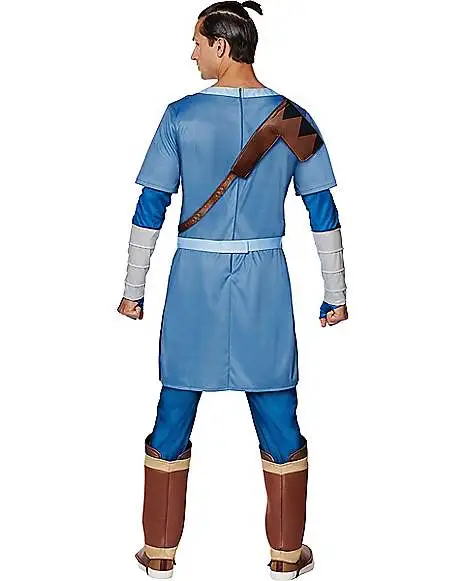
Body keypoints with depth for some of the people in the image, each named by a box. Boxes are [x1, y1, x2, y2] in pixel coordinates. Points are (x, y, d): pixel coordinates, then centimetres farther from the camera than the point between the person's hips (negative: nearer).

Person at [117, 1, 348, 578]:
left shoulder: (182, 115, -5)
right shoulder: (293, 119, -1)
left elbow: (150, 209, -4)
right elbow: (323, 211, 1)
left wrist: (133, 290, 5)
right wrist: (335, 294, 9)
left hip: (195, 279, -1)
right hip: (265, 283, 1)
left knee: (174, 414, 11)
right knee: (278, 418, 10)